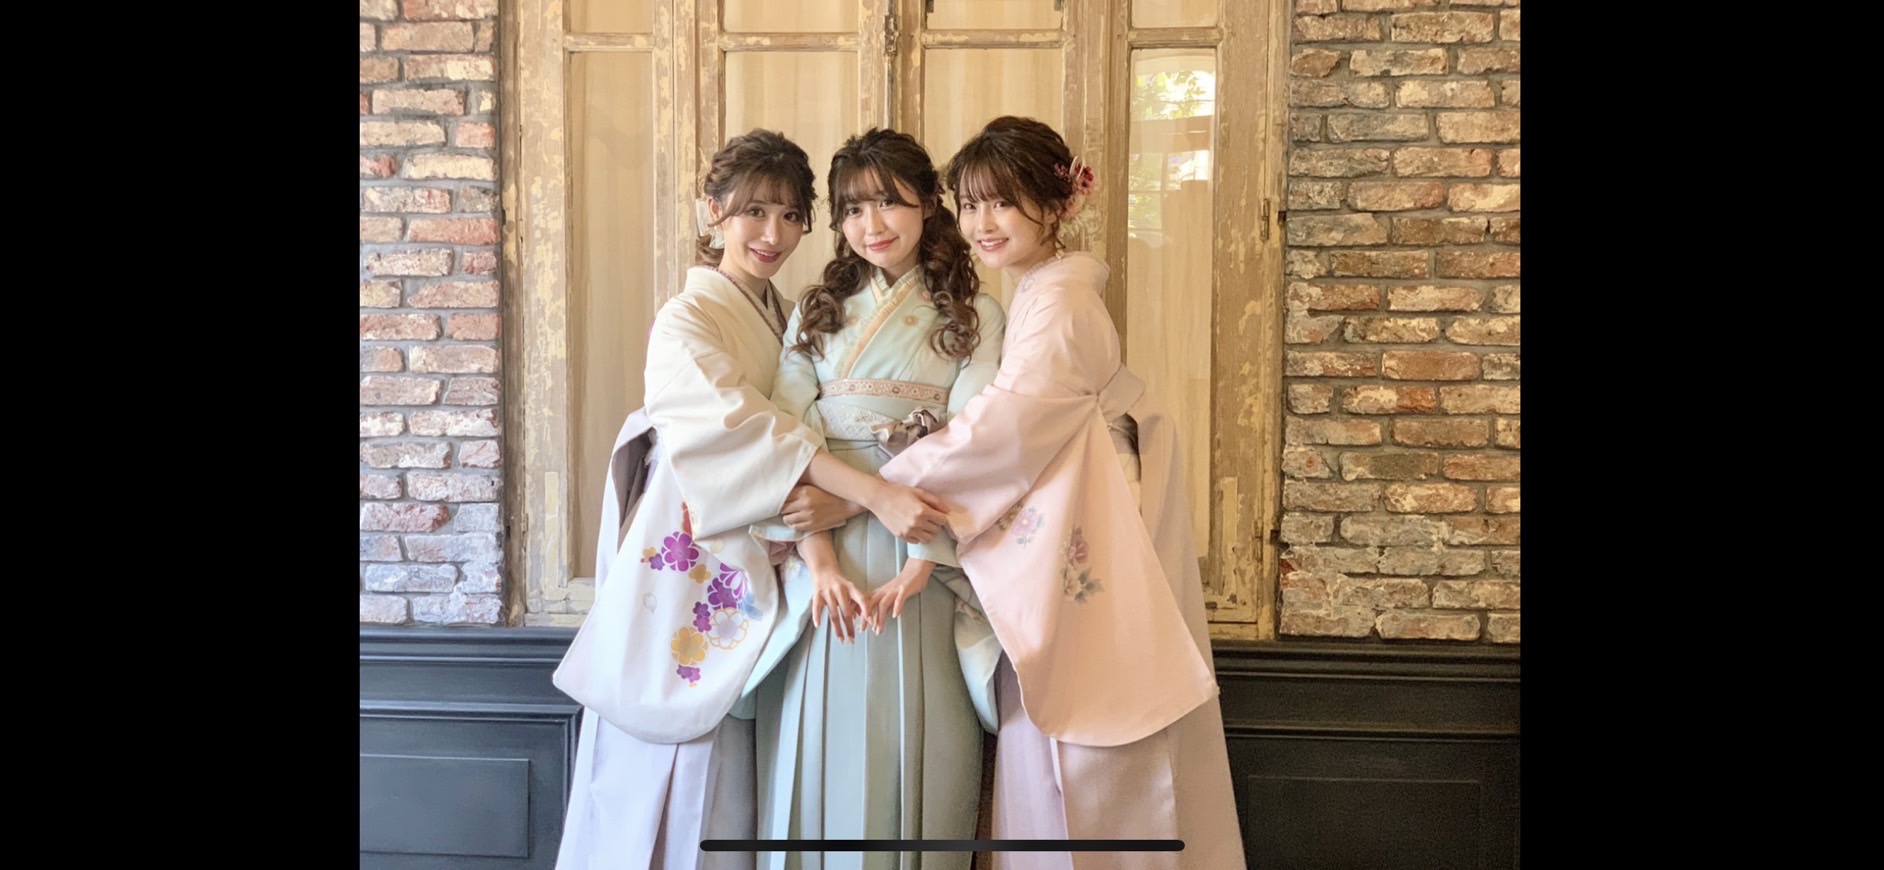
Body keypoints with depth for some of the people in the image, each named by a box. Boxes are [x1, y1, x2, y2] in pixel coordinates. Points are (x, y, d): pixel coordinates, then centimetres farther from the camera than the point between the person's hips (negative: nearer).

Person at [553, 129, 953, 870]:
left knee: (727, 777, 9)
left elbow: (784, 435, 10)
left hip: (752, 568, 6)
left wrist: (833, 498, -12)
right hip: (690, 561, -6)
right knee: (675, 768, -1)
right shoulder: (686, 322, -10)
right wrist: (875, 496, -31)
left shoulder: (782, 317, 13)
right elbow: (748, 427, -23)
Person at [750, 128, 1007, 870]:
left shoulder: (972, 316, 5)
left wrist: (919, 565, -18)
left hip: (923, 556, -2)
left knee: (915, 747, 3)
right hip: (825, 549, 2)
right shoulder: (816, 314, 12)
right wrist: (819, 559, -14)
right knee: (821, 750, 5)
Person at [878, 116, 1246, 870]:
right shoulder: (1032, 298, 12)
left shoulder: (1058, 303, -16)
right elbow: (1009, 430, 9)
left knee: (1091, 778, 2)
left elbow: (1002, 430, -25)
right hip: (1047, 577, 9)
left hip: (1083, 563, -9)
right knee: (1044, 765, 16)